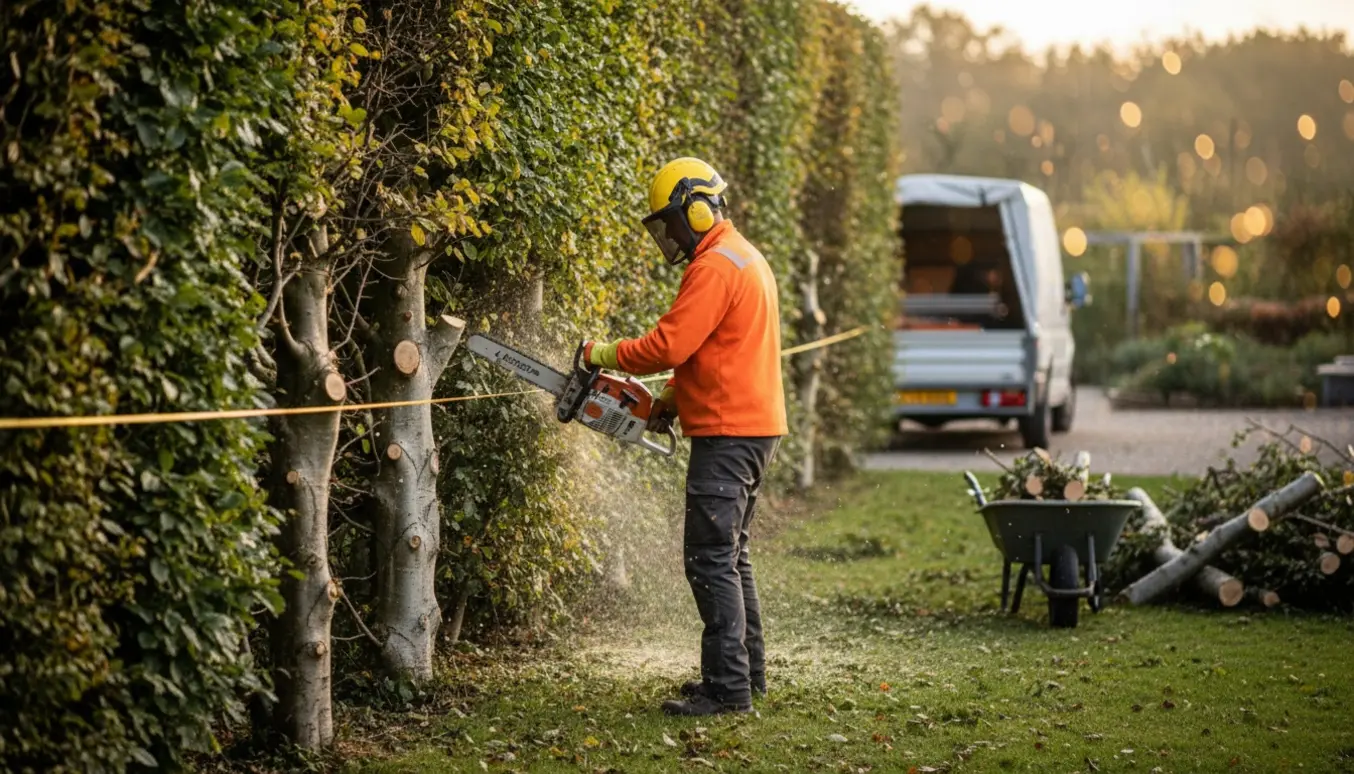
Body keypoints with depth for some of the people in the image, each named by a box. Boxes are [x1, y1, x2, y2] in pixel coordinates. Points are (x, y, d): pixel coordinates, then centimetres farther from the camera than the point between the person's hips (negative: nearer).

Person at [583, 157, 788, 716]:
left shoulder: (715, 266, -15)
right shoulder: (745, 258, 19)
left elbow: (668, 346, -21)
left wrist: (603, 354, -6)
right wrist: (673, 399, 15)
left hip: (727, 434, -11)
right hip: (755, 428, 11)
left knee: (711, 560, -10)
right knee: (730, 556, 17)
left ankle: (727, 688, -11)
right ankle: (747, 672, 23)